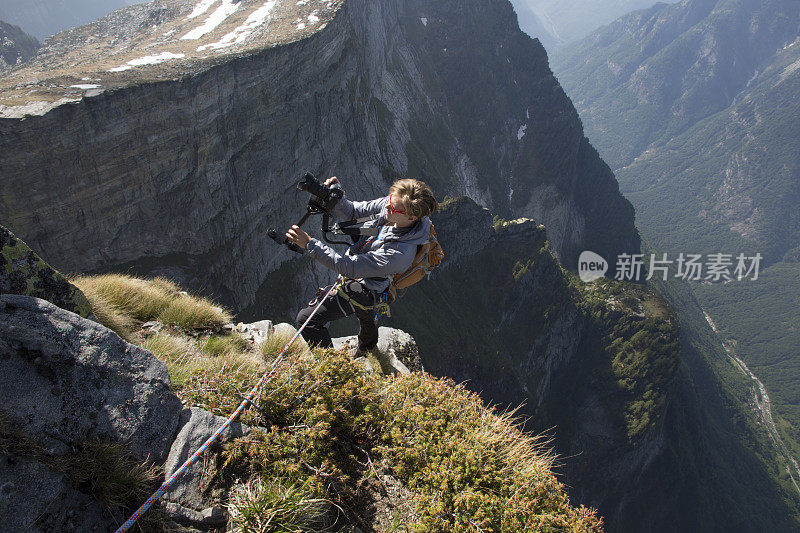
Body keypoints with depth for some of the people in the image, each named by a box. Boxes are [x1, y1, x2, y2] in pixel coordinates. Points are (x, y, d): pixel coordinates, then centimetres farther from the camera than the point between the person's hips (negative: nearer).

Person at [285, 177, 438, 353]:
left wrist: (309, 244, -38)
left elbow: (349, 267, -38)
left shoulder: (399, 253, -44)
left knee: (306, 319, -9)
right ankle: (367, 349, 69)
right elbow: (353, 212, -10)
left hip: (361, 291, -8)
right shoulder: (392, 203, -23)